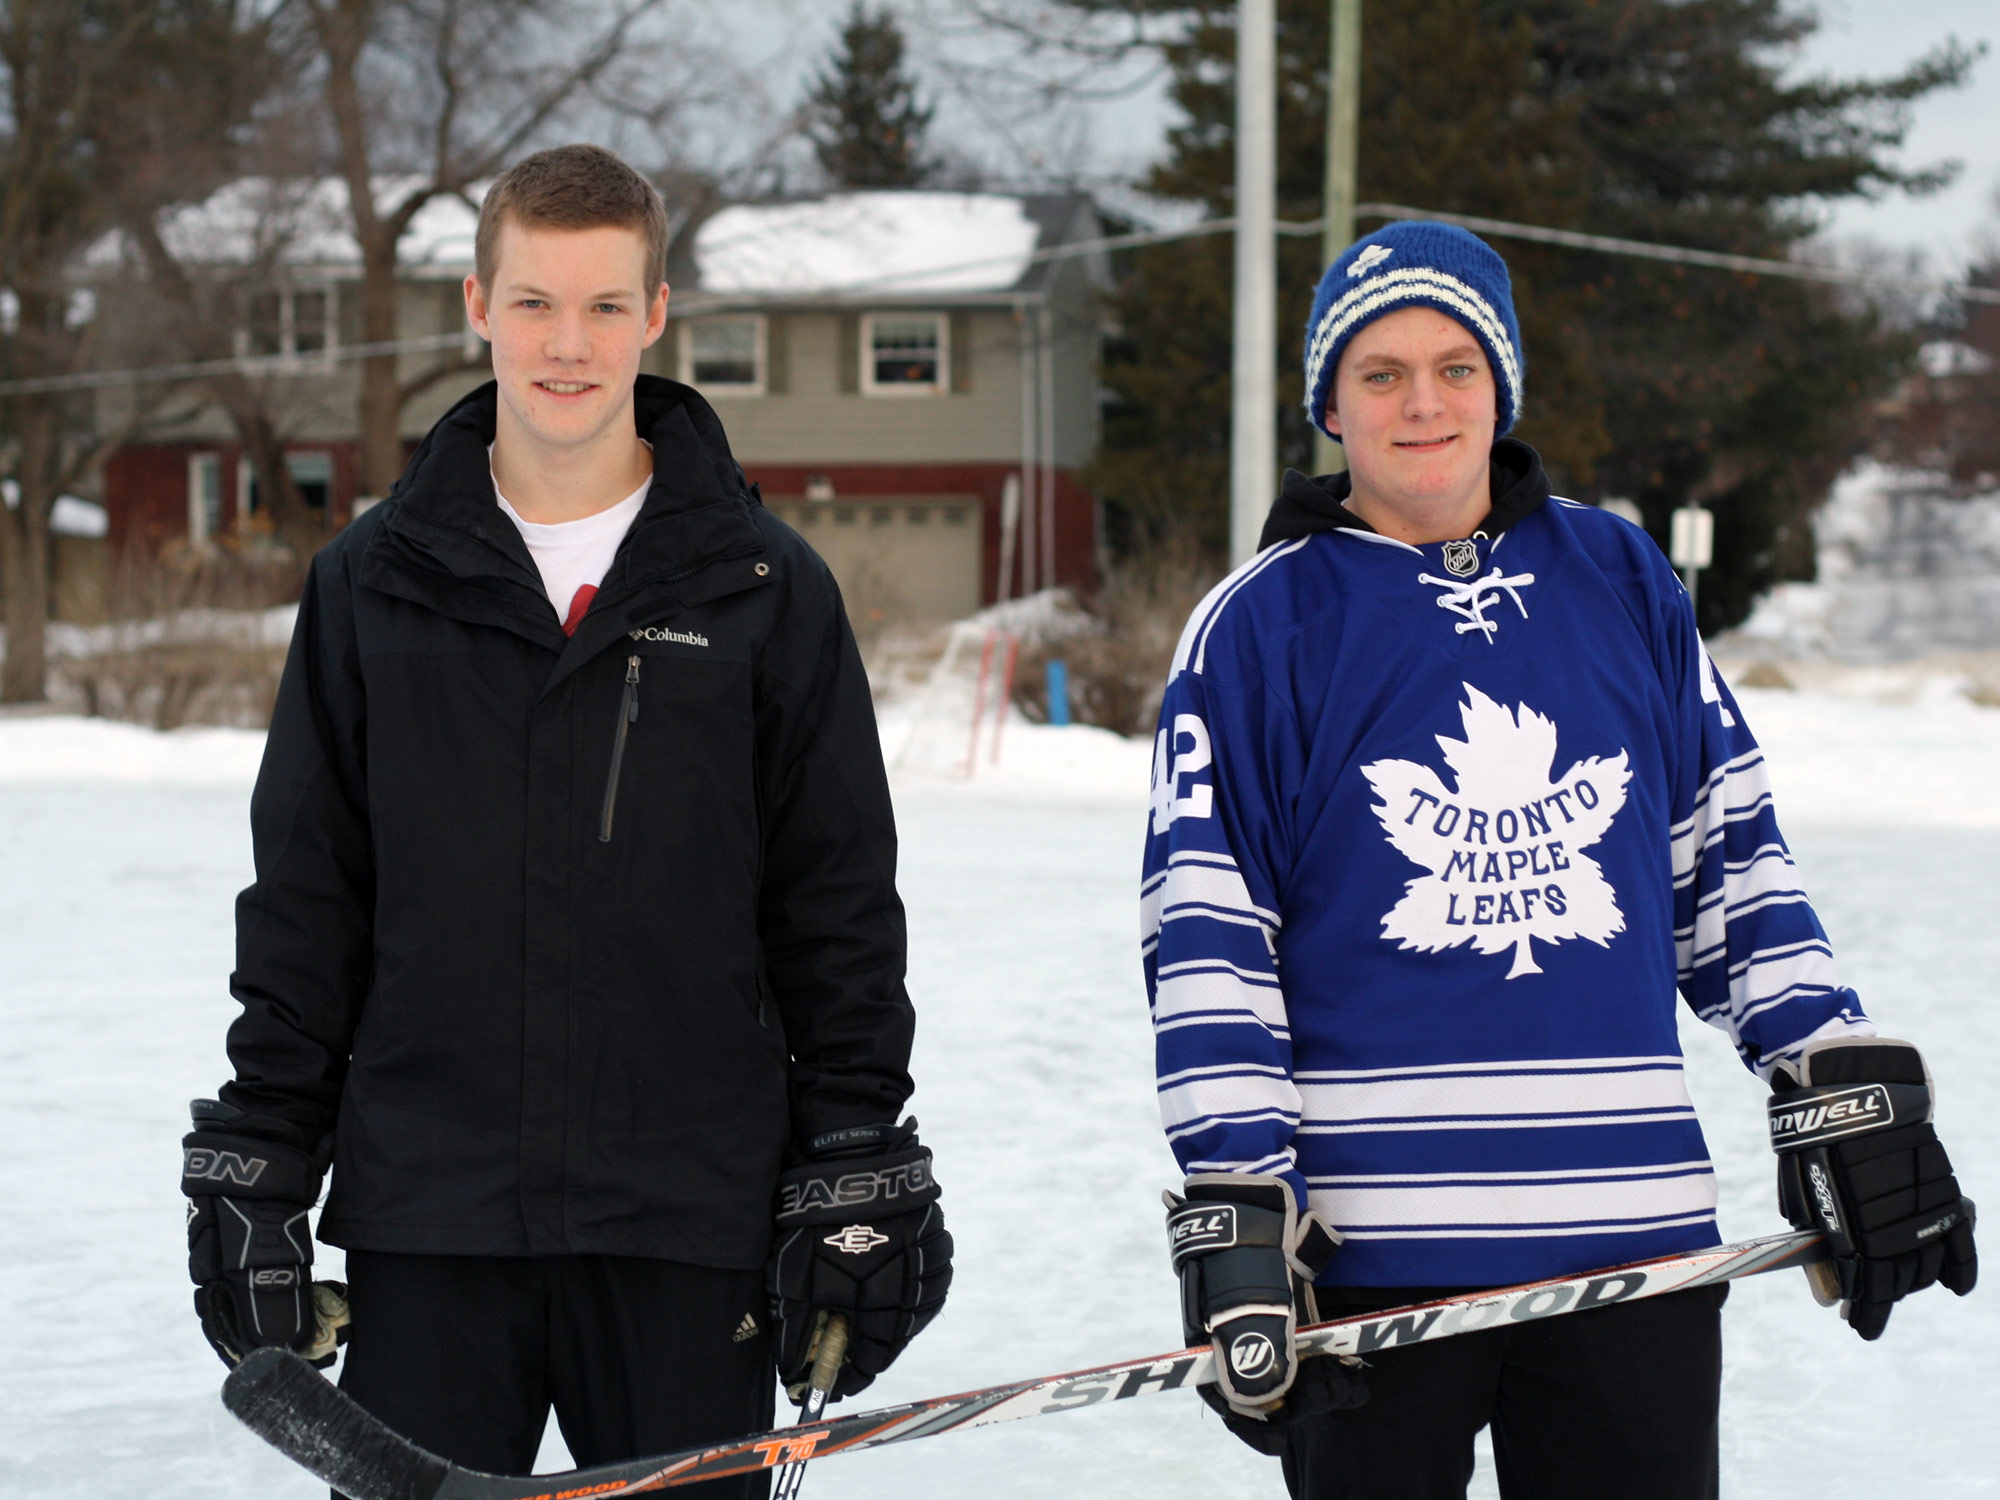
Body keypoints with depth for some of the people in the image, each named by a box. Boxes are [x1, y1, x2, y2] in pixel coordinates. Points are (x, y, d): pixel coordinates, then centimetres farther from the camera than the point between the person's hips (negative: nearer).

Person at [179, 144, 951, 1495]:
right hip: (425, 1225, 1)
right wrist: (256, 1168, 4)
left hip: (687, 1229, -1)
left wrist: (854, 1183, -1)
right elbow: (302, 904, 9)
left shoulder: (766, 590, 3)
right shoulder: (373, 584, 6)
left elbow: (841, 910, 4)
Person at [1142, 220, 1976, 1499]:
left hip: (1636, 1240, 3)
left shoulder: (1622, 580, 10)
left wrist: (1847, 1089, 8)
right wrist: (1234, 1203, -11)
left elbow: (1729, 855, 15)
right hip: (1369, 1247, -2)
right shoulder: (1263, 624, 0)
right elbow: (1205, 932, -3)